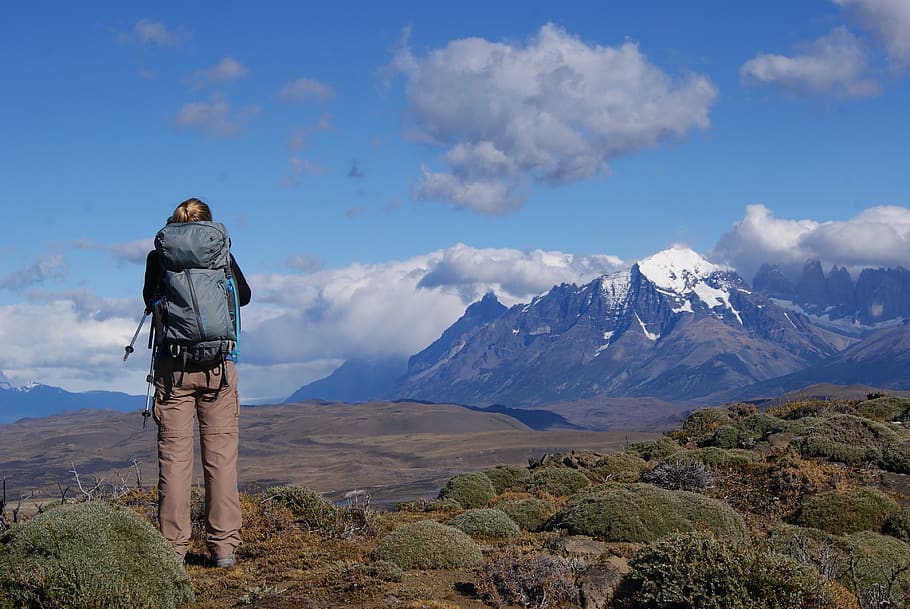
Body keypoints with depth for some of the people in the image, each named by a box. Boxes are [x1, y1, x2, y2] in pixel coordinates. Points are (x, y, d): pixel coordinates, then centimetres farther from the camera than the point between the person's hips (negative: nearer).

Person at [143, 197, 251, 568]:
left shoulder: (158, 256, 2)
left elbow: (149, 300, 14)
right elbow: (244, 295, 18)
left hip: (172, 366, 0)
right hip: (217, 367, 0)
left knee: (174, 456, 2)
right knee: (221, 455, 4)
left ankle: (172, 547, 1)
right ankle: (224, 546, 3)